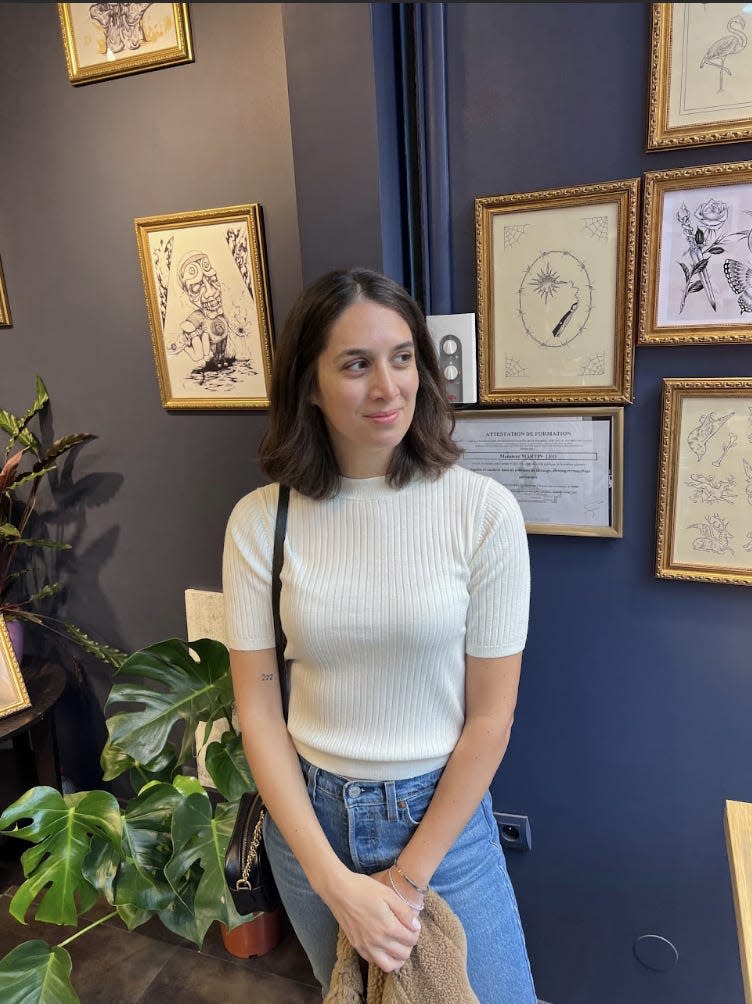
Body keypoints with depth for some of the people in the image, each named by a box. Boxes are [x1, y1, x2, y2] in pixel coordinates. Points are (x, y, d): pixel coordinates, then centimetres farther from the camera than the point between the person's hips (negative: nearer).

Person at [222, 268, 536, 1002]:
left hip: (443, 810, -1)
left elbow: (490, 715, -12)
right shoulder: (260, 520, -13)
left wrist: (408, 878, -9)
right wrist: (335, 881, -12)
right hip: (307, 812, 2)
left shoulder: (483, 511, -17)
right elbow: (258, 710, -9)